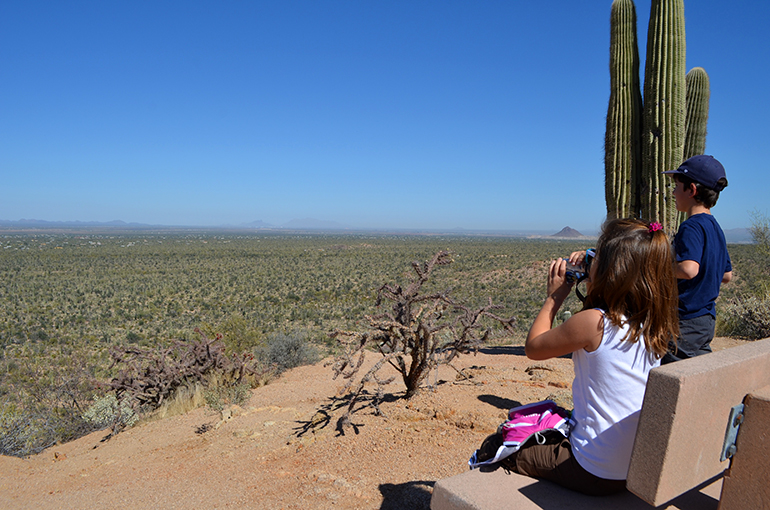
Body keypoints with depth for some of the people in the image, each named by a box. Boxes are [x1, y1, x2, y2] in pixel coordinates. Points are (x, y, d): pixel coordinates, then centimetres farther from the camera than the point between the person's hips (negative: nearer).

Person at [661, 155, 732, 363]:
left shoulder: (691, 226, -16)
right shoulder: (715, 227, 12)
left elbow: (689, 268, -32)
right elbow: (727, 275, 20)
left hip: (685, 322, -9)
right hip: (707, 319, 9)